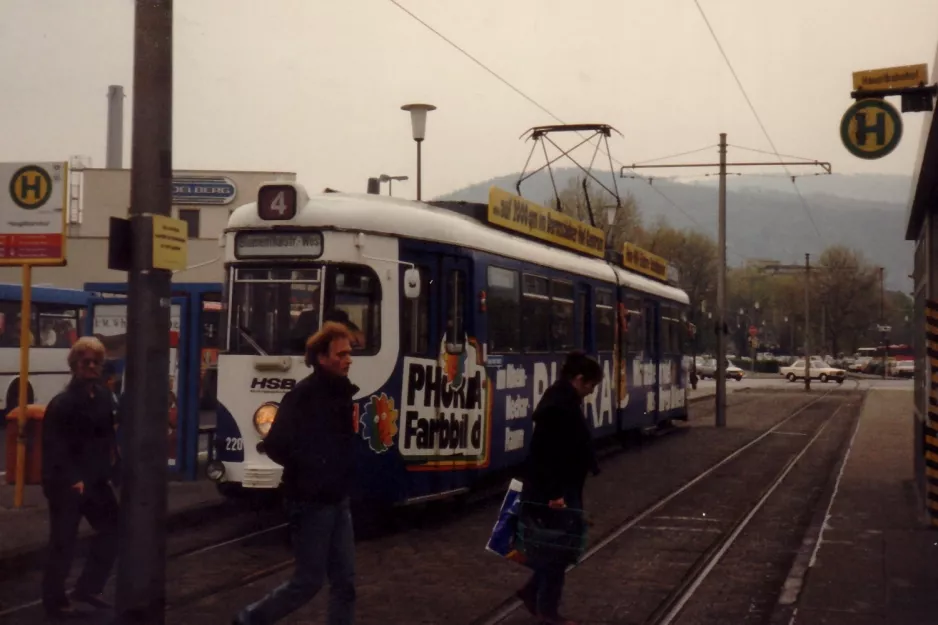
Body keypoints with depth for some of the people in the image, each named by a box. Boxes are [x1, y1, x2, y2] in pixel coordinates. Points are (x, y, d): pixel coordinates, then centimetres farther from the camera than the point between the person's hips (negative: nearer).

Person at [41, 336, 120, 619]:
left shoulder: (103, 396, 4)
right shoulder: (62, 404, -17)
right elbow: (54, 448, -19)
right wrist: (71, 479, -25)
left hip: (95, 479, 8)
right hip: (66, 483, -7)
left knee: (113, 530, 13)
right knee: (63, 543, 2)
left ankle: (87, 587, 27)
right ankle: (55, 600, 18)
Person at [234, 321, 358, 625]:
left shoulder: (344, 392, 7)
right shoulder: (303, 395, -16)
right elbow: (275, 446, -19)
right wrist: (313, 468, -14)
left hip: (338, 500, 7)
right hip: (311, 502, -7)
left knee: (344, 581, 7)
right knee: (309, 581, 1)